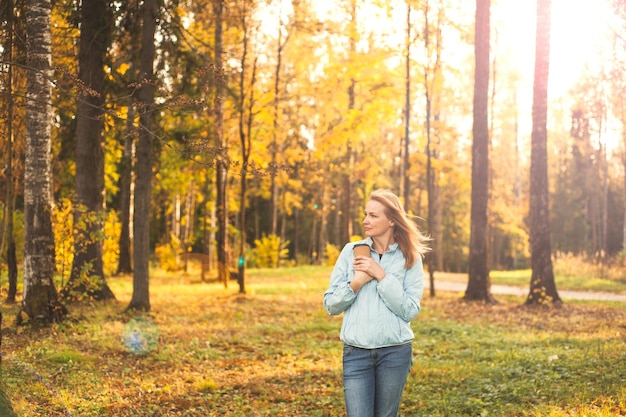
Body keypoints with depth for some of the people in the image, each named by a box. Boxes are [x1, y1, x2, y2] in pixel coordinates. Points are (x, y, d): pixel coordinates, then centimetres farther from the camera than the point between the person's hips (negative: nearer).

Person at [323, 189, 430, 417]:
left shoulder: (409, 259, 0)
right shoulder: (351, 251, 3)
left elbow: (410, 310, -9)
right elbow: (330, 305, 4)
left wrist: (381, 275, -14)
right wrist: (356, 283, -12)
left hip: (395, 352, 0)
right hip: (356, 352, 0)